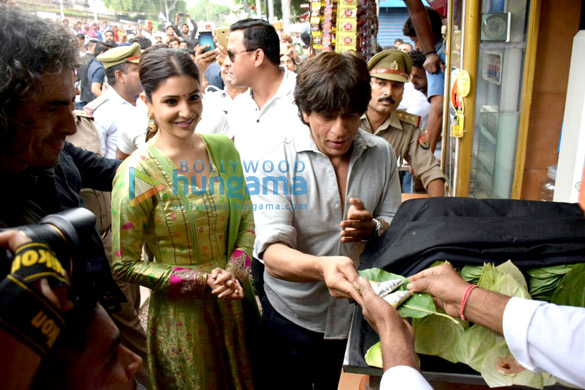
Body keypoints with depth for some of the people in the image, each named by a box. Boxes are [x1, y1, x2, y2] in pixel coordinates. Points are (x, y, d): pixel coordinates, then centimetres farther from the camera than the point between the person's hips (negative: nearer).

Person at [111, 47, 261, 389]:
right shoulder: (136, 172, -17)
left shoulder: (224, 149, -3)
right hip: (181, 318, -4)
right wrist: (202, 281, -19)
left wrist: (234, 272, -12)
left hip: (237, 304, 5)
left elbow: (246, 222, 5)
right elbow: (125, 265, -13)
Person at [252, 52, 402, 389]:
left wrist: (373, 228, -23)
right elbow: (272, 252, -27)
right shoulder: (279, 162, -18)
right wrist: (322, 267, -48)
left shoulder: (382, 154, -5)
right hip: (293, 318, -3)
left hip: (360, 312, 3)